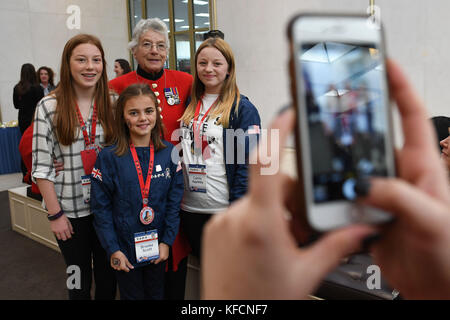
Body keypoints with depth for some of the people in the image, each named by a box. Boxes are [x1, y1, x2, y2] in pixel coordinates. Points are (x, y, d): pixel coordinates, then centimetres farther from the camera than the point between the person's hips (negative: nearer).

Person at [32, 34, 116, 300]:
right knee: (79, 281, 14)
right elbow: (42, 167, -7)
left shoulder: (112, 104, 1)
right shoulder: (49, 106, -8)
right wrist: (55, 214, -8)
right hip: (71, 210, -2)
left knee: (108, 277, 16)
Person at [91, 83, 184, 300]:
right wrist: (112, 249, -9)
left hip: (158, 249, 2)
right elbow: (101, 208, -7)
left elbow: (174, 202, -2)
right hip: (124, 249, -2)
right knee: (132, 295, 15)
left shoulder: (169, 153, -5)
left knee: (157, 294, 20)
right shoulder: (108, 157, -10)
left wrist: (167, 241, -5)